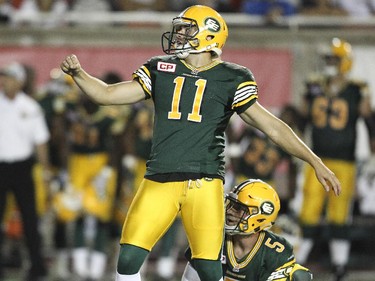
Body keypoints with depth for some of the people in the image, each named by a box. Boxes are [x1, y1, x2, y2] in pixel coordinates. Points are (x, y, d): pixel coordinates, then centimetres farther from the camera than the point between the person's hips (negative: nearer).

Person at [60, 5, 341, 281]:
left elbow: (272, 127, 3)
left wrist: (315, 162, -2)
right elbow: (108, 94, 12)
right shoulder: (160, 70, 12)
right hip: (160, 182, 2)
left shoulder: (230, 79, 4)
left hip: (203, 183, -2)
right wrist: (78, 74, -6)